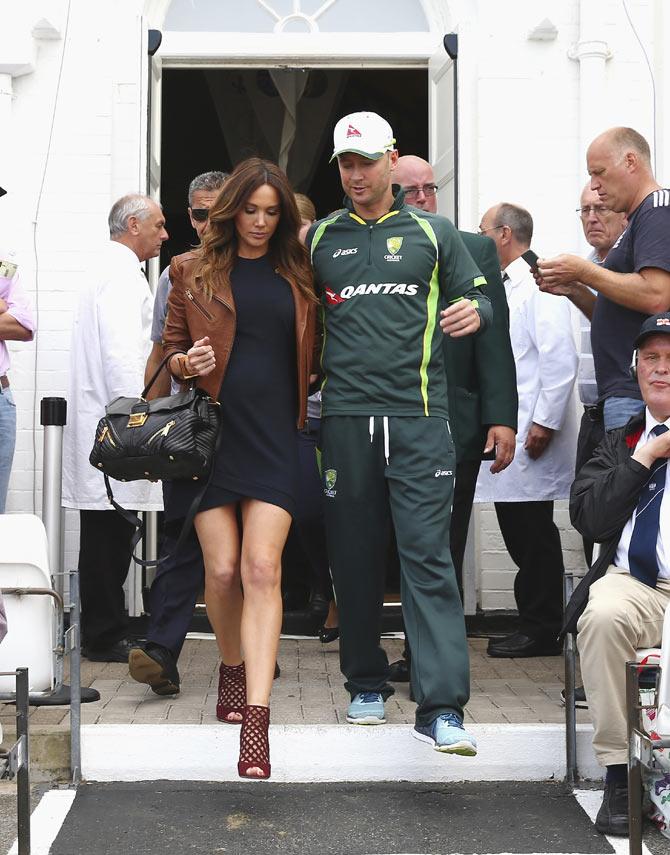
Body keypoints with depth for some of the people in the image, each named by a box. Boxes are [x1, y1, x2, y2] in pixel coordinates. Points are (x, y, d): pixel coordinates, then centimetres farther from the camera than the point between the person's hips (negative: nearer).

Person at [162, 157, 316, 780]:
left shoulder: (298, 275, 11)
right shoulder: (193, 271, 8)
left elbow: (309, 356, 17)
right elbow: (171, 349, 11)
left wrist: (305, 411, 0)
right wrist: (186, 363, -9)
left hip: (273, 432, 0)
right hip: (212, 428, 0)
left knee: (261, 569, -10)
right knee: (222, 569, 1)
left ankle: (255, 722, -14)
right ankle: (232, 669, 31)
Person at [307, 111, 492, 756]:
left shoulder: (432, 232, 12)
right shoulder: (318, 239, 14)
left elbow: (476, 298, 12)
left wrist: (475, 312, -10)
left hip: (419, 417, -2)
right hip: (345, 418, 2)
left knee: (427, 553, -8)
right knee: (354, 557, 7)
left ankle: (441, 707, -10)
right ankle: (366, 684, 23)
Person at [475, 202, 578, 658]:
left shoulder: (538, 285, -10)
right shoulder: (504, 289, 19)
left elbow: (561, 358, -18)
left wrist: (544, 423, -20)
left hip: (529, 437, -9)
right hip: (505, 433, 9)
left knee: (534, 533, -4)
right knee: (520, 532, 11)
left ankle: (543, 629, 4)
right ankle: (534, 623, 18)